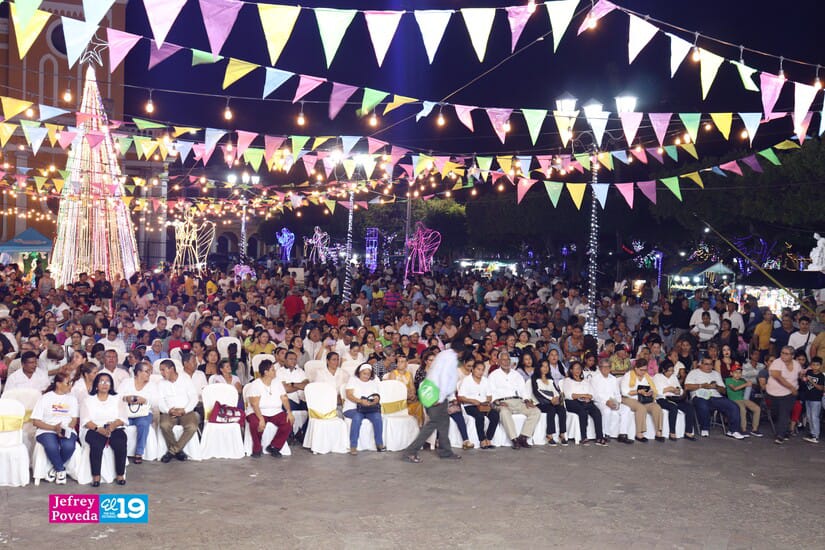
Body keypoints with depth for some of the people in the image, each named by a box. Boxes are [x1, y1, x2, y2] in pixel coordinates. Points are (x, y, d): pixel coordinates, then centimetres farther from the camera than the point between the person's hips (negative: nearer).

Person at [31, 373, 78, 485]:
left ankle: (56, 468, -3)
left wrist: (66, 429, -14)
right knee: (52, 446, -37)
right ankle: (61, 470, -9)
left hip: (67, 431, 2)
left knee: (69, 446, -33)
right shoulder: (45, 398, 1)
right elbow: (35, 421, -3)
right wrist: (54, 428, -16)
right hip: (46, 431, -2)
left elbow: (74, 420, 7)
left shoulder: (72, 398, 11)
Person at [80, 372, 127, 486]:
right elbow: (85, 420, 2)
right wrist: (99, 428, -16)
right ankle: (96, 476, -30)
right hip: (95, 430, -1)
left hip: (115, 429, 1)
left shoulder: (117, 399, 19)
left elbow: (122, 418, 7)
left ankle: (120, 475, -22)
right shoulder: (89, 400, 16)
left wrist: (112, 426, -15)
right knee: (96, 445, -34)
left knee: (120, 444, -31)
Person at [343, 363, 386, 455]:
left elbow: (377, 397, 8)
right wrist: (360, 401, -25)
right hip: (352, 408, -3)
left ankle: (379, 443, -18)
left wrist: (376, 400, -18)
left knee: (377, 417, -28)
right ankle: (353, 446, -32)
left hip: (370, 409, 3)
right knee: (357, 417, -36)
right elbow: (349, 395, -8)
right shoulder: (353, 380, 6)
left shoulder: (373, 382, 16)